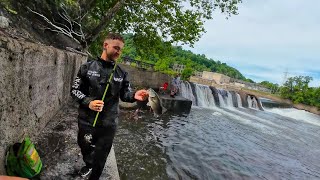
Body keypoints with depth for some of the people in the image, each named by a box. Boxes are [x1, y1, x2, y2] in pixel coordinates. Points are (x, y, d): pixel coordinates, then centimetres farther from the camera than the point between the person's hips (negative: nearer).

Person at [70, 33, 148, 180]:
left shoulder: (121, 73, -1)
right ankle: (88, 165, 61)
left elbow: (125, 94, 0)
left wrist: (134, 96, -23)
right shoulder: (87, 67, -5)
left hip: (108, 123, 0)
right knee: (85, 147, 27)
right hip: (86, 120, 1)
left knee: (100, 157, 13)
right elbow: (75, 90, -2)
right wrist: (88, 102, -21)